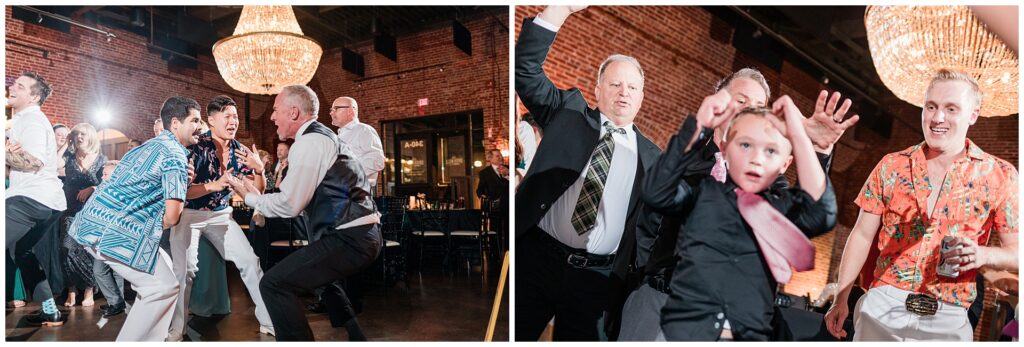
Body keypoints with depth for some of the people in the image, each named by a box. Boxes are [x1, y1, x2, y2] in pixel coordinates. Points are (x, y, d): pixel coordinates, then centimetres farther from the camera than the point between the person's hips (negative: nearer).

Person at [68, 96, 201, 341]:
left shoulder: (150, 145, 18)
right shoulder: (176, 154, -11)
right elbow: (172, 216, -18)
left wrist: (184, 180, 9)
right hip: (116, 232, -10)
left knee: (164, 265, 19)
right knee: (164, 287, -8)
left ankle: (149, 340, 21)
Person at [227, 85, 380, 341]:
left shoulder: (309, 142, -12)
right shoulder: (321, 137, 19)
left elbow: (289, 204, -13)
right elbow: (300, 197, 24)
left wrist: (250, 198, 3)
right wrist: (260, 197, 22)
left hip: (349, 239, -11)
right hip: (361, 234, 11)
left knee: (274, 283, -12)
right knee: (317, 273, 35)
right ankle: (354, 337, 41)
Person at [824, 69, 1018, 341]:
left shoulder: (1000, 175, 0)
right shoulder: (891, 166, 3)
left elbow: (1015, 250, 3)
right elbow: (862, 236, 6)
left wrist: (984, 255, -20)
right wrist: (841, 299, 2)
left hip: (948, 319, -1)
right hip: (881, 307, 1)